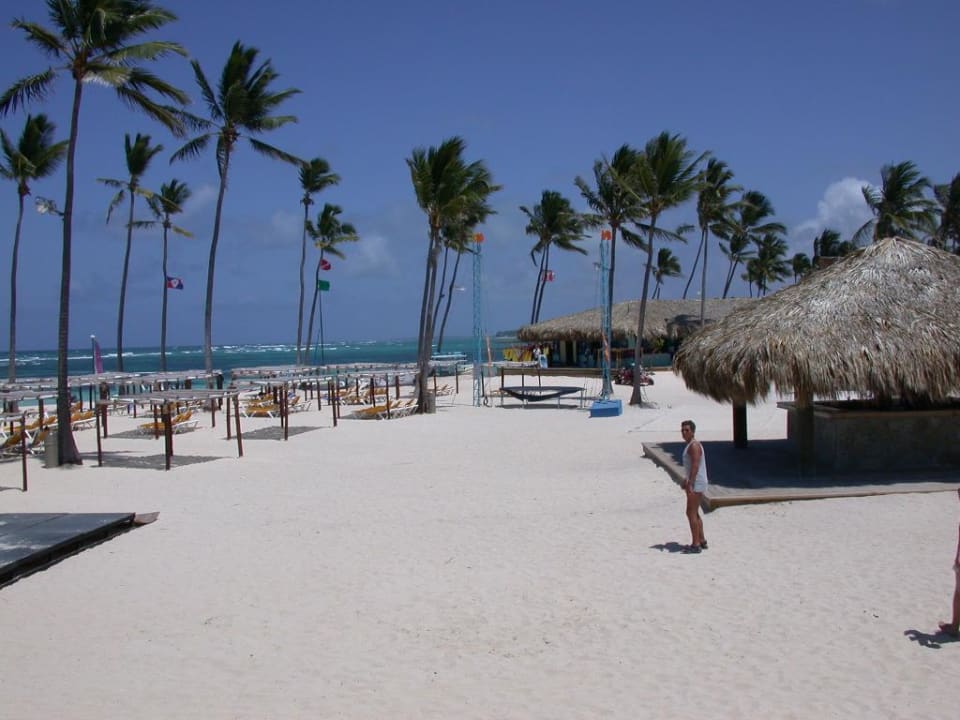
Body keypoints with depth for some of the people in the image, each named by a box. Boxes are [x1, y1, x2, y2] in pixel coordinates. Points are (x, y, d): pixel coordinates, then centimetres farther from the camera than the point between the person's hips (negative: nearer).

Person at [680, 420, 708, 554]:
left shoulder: (694, 445, -15)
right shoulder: (690, 445, 16)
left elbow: (695, 465, -23)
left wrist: (689, 484, -27)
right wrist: (686, 481, 24)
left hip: (696, 484, -11)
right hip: (694, 483, 11)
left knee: (691, 513, -10)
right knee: (695, 513, 16)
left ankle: (696, 544, -8)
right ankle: (702, 541, 23)